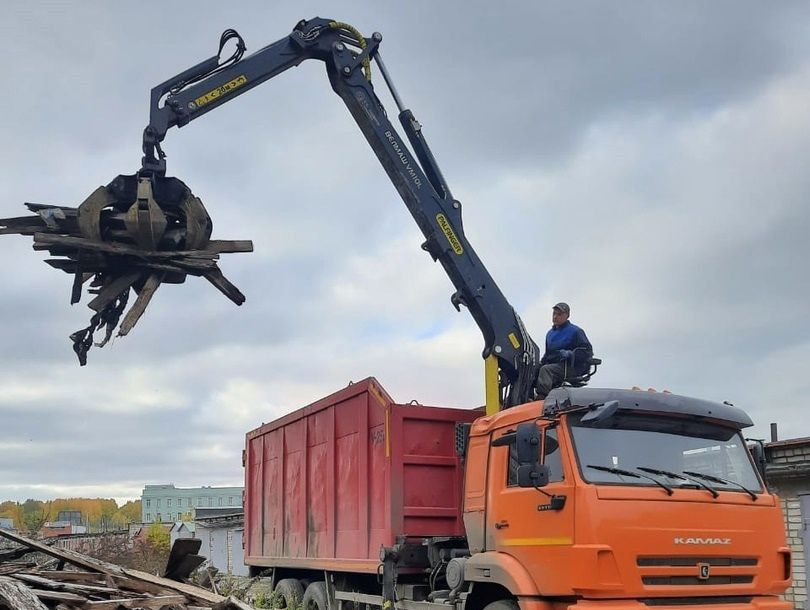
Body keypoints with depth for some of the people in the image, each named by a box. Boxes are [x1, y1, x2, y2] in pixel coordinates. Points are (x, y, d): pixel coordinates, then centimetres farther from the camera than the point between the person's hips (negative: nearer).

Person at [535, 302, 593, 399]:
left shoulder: (575, 331, 1)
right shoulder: (550, 333, 24)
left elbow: (588, 351, -7)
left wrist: (569, 354, -20)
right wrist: (541, 362, 10)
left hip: (570, 367, -7)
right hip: (552, 365, 7)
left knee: (545, 370, -33)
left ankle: (541, 397, -47)